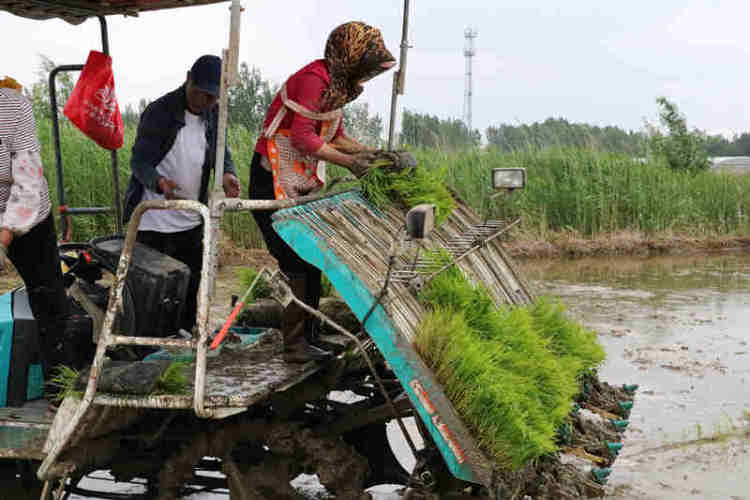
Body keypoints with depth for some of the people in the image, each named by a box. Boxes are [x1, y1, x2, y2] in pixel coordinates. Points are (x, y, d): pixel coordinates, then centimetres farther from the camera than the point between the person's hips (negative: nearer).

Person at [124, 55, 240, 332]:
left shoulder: (212, 114, 4)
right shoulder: (159, 112, -14)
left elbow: (220, 152, 11)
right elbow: (139, 161, -14)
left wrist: (227, 174, -14)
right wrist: (159, 182, -36)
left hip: (191, 221, 6)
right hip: (153, 222, -6)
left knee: (191, 285, 15)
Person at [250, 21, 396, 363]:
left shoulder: (336, 84, 12)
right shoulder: (313, 78, -18)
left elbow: (334, 137, 19)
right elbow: (302, 136, -25)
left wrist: (373, 153, 8)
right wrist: (349, 162, -21)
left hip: (303, 182, 10)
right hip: (274, 181, -10)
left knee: (310, 262, 10)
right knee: (297, 262, -10)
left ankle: (302, 340, 17)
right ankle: (295, 344, -4)